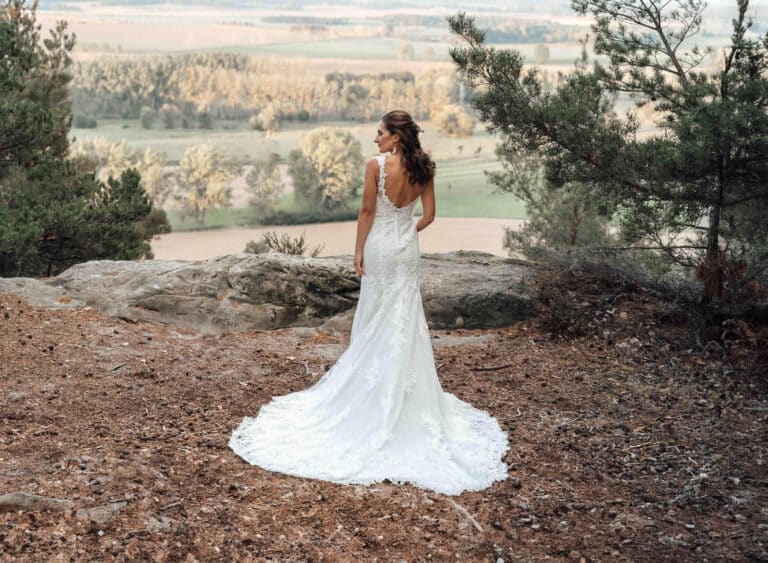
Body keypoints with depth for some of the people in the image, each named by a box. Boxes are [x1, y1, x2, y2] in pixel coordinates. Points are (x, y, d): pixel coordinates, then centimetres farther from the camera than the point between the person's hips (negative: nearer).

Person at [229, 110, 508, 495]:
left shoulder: (377, 165, -16)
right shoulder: (422, 168, -2)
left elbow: (367, 211, -12)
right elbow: (428, 214, 2)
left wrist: (358, 251, -4)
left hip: (380, 247, -4)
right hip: (408, 250, 4)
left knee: (377, 318, 9)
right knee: (406, 319, 11)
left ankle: (374, 385, 18)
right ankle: (407, 388, 17)